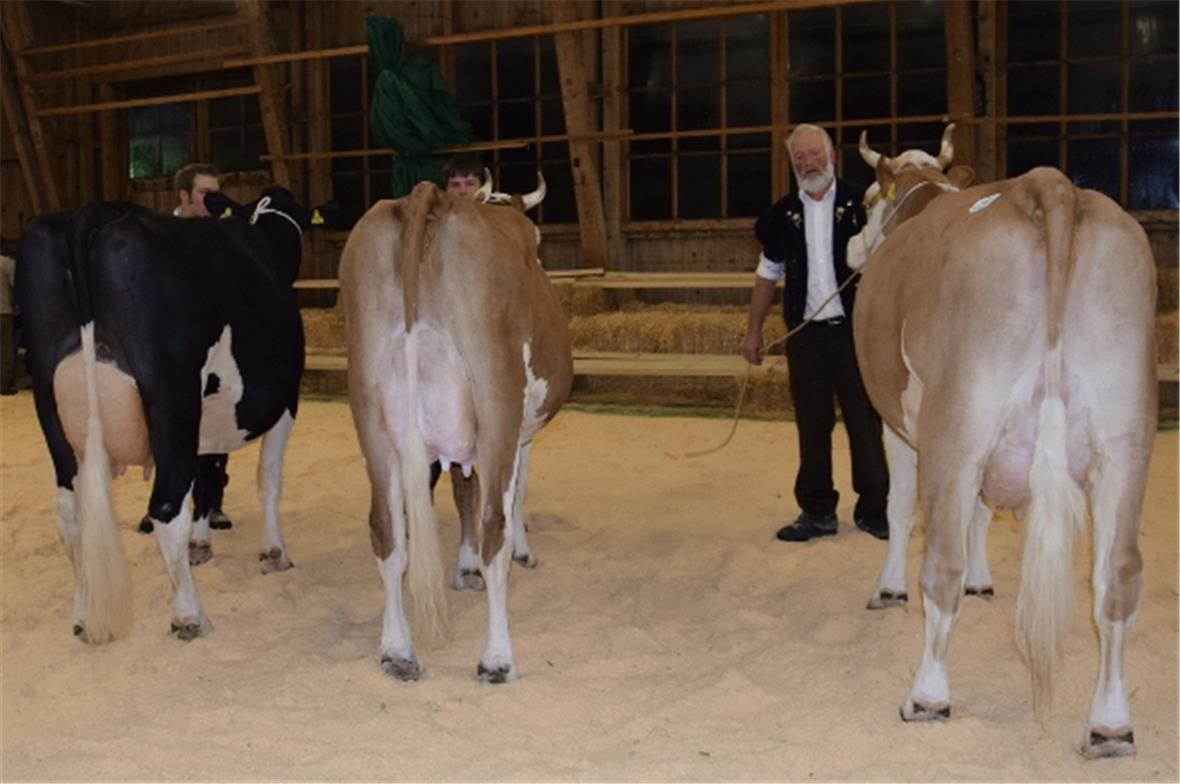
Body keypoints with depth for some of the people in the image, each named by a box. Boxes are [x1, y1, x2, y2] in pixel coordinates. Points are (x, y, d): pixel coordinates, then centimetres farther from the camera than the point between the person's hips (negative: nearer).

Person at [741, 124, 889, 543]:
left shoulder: (860, 204, -1)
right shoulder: (783, 215, 9)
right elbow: (767, 275, 16)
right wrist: (754, 331, 13)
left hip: (855, 329, -3)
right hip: (806, 332, 3)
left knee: (865, 420, 2)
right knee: (812, 423, 6)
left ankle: (873, 509, 14)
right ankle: (817, 511, 15)